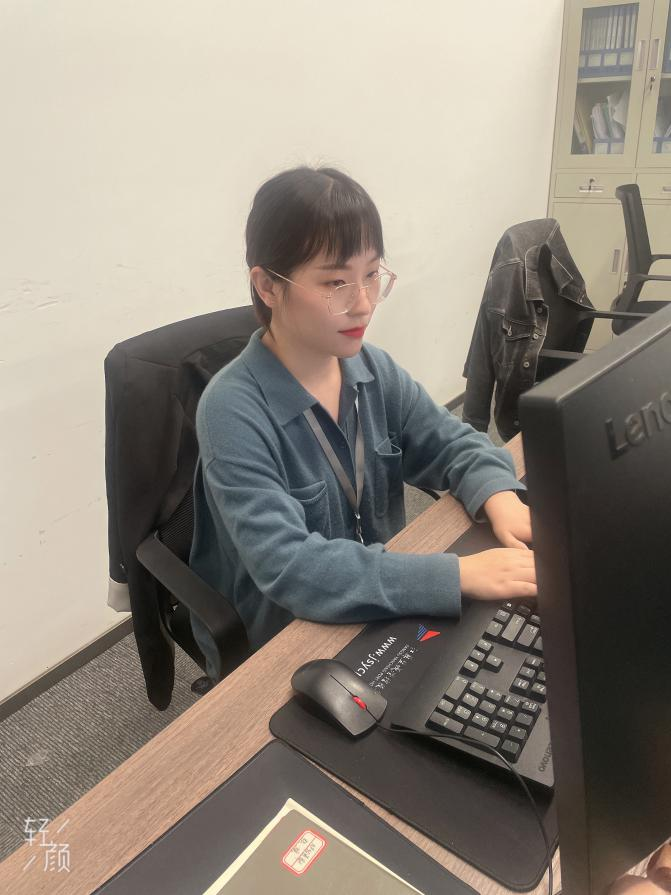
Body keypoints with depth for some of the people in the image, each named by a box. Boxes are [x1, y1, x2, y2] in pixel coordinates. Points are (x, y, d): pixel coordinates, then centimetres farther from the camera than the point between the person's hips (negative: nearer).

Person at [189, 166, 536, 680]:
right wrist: (458, 575, -36)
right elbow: (286, 565, -32)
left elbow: (454, 443, 3)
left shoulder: (373, 369, -4)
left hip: (380, 613, 6)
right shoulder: (233, 412, -25)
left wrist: (500, 498, -20)